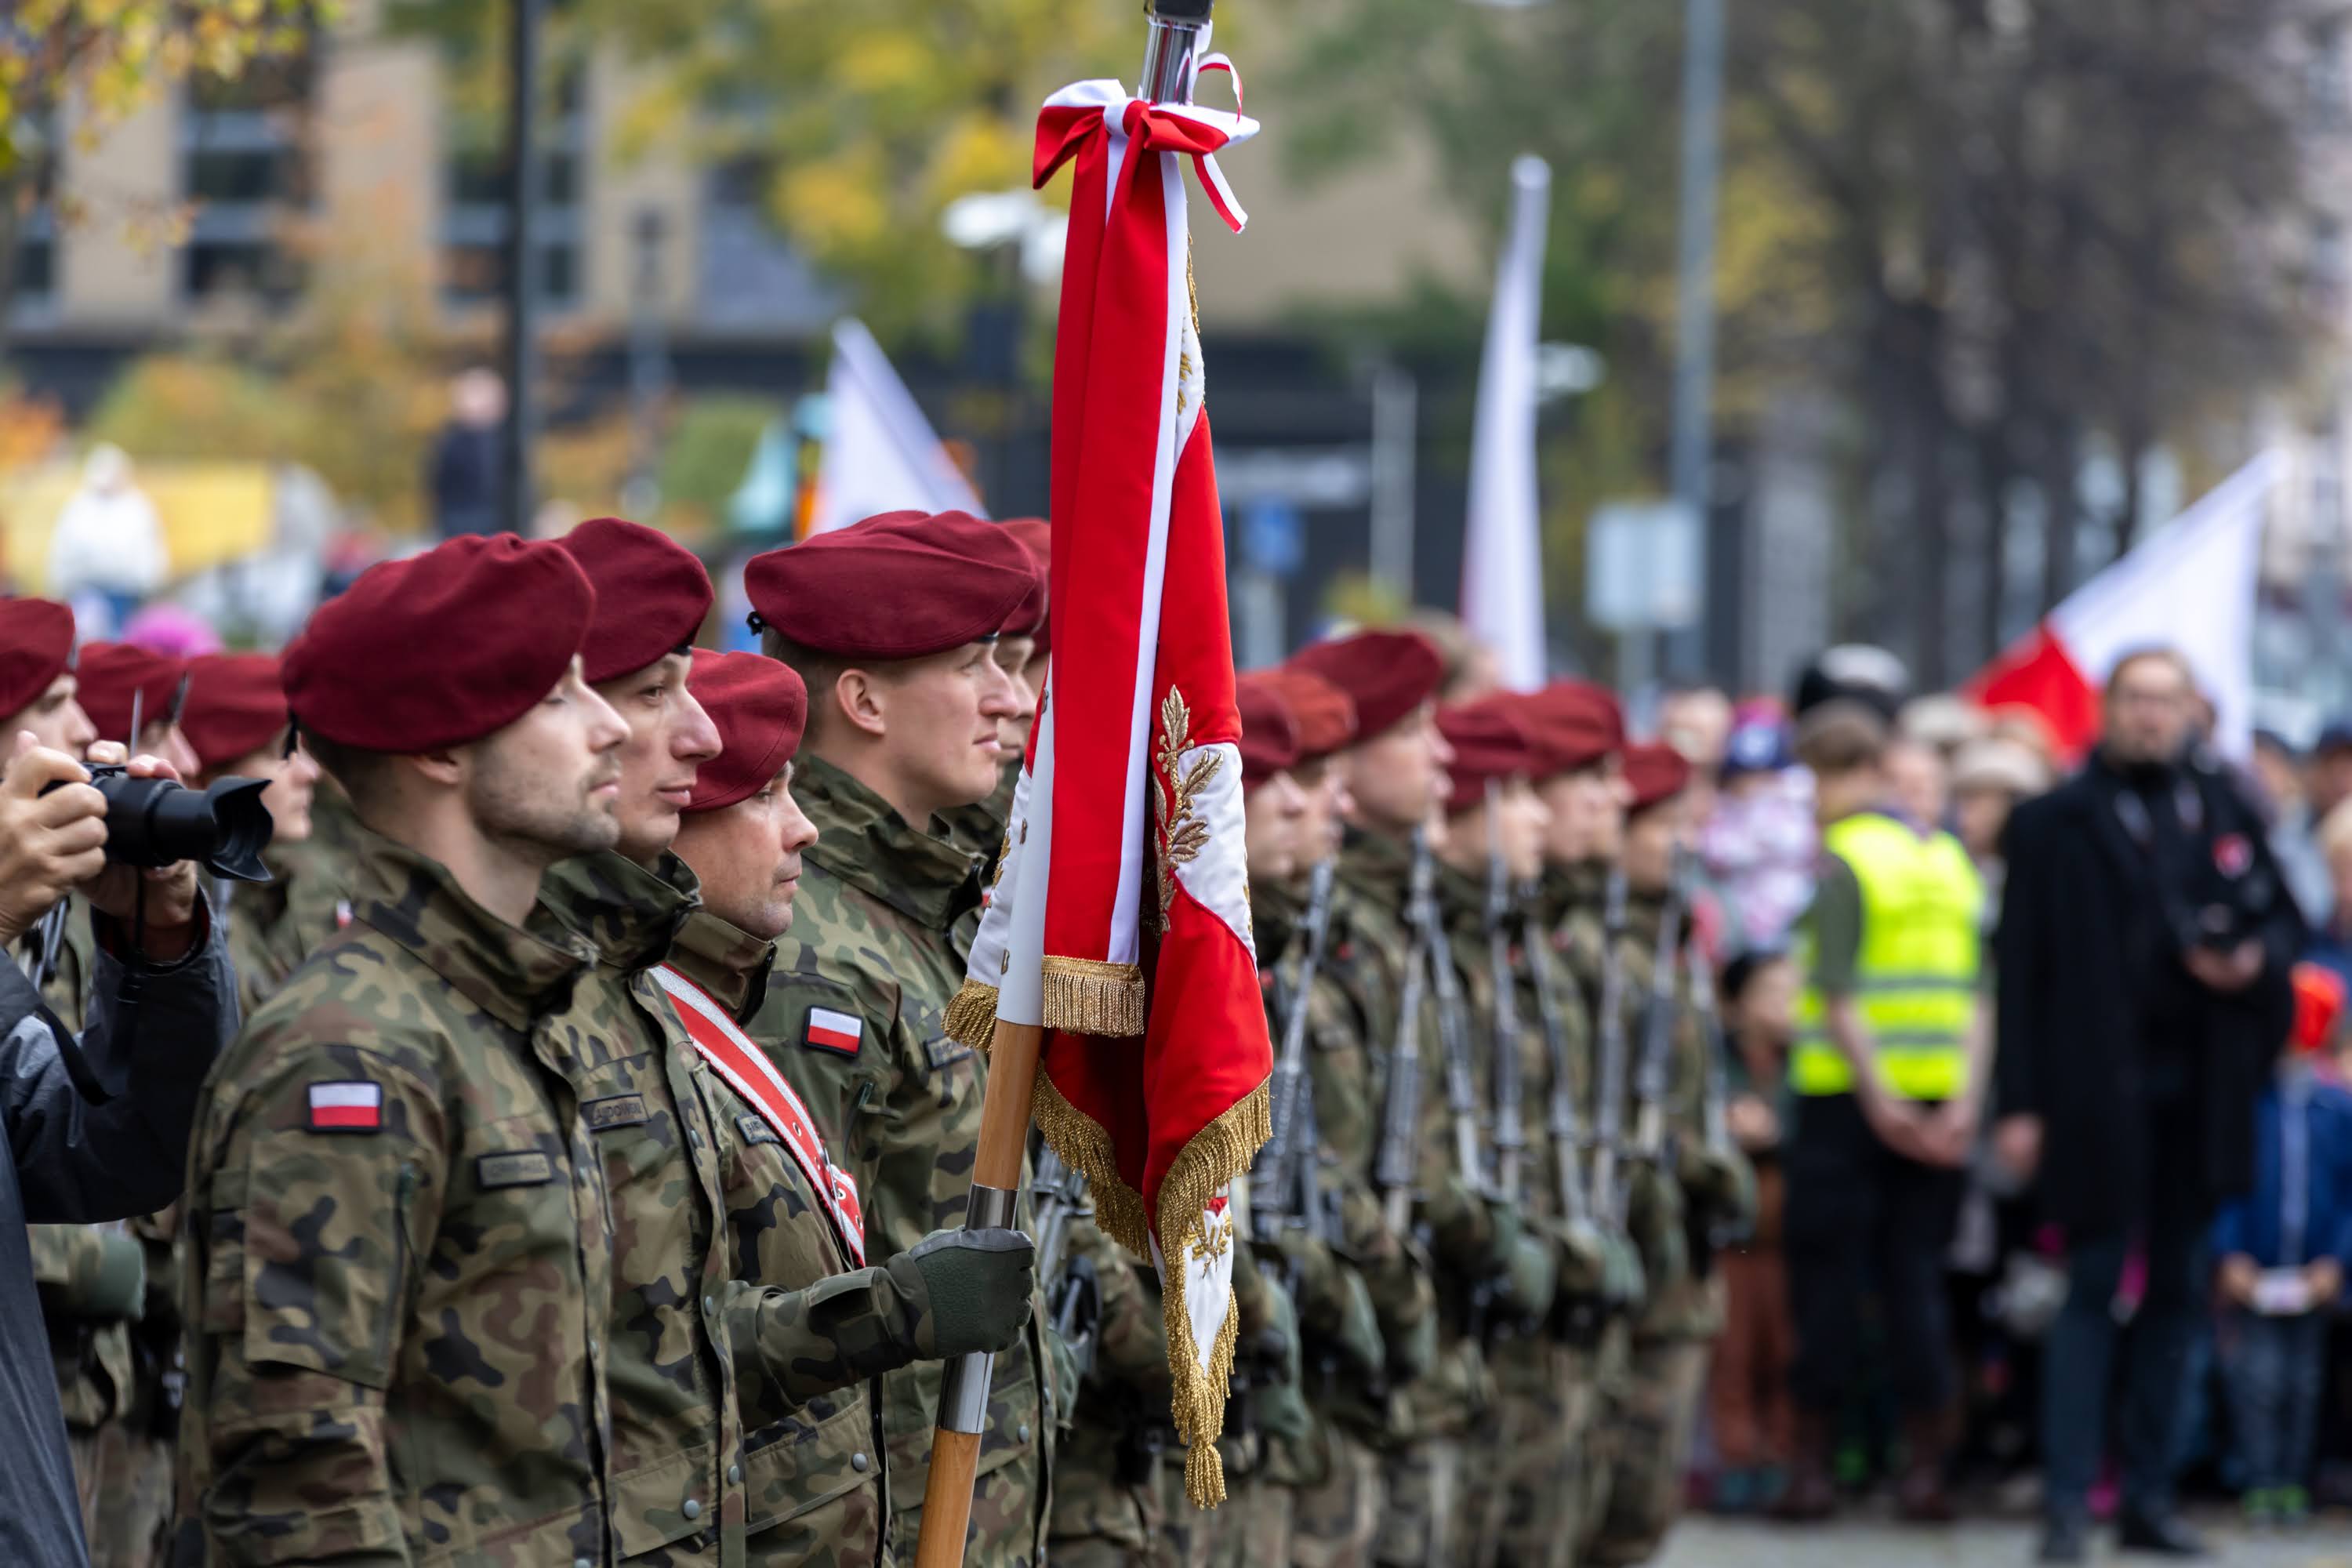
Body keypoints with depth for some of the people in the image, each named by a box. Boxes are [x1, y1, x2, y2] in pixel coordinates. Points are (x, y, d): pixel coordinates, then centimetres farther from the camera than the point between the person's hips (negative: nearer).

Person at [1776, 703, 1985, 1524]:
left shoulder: (1845, 859, -8)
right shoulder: (1949, 857, 11)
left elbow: (1838, 994, -17)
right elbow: (1976, 995, 5)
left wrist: (1878, 1095, -17)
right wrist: (1966, 1101, 0)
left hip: (1848, 1095, -5)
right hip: (1938, 1099, 5)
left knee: (1829, 1278, 2)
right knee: (1916, 1278, 7)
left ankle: (1816, 1463, 4)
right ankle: (1925, 1465, 3)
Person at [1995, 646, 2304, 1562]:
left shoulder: (2223, 815, 11)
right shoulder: (2054, 824, 0)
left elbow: (2285, 918, 17)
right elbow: (2020, 968, -3)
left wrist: (2255, 961, -8)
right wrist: (2019, 1102, -9)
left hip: (2201, 1088, 4)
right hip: (2100, 1089, -4)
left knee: (2174, 1290, 8)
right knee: (2094, 1288, -6)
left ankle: (2150, 1494, 15)